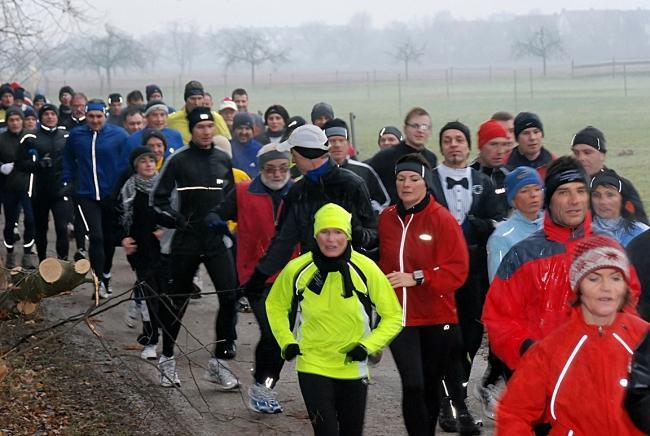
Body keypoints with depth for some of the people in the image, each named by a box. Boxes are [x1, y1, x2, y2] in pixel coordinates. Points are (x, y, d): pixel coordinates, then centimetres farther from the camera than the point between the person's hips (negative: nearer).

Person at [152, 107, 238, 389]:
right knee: (178, 301, 8)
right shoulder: (179, 160, -4)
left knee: (229, 296, -10)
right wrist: (177, 220, -9)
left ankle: (219, 361, 0)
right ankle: (167, 360, 23)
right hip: (186, 241, -3)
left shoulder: (223, 160, 7)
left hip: (217, 239, 3)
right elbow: (158, 199, -2)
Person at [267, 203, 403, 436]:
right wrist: (286, 342, -2)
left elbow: (393, 316, -2)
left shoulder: (366, 269, -12)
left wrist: (368, 346, -14)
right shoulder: (297, 269, -10)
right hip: (312, 365, -1)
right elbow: (275, 305, 9)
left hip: (352, 367, 1)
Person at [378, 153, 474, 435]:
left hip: (436, 316, -1)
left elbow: (457, 270, -12)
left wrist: (416, 278, -19)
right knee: (413, 385, -11)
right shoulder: (386, 219, 3)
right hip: (399, 316, 1)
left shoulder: (442, 219, -8)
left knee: (431, 385, 12)